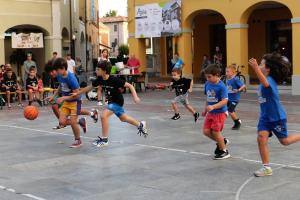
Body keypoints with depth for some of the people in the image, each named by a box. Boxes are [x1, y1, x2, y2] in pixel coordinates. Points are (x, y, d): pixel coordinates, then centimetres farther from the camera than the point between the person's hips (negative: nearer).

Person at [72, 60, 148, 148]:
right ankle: (140, 125, 48)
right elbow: (90, 87, 3)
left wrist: (135, 97, -35)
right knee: (123, 118, 25)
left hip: (117, 101, -8)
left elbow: (129, 86, -25)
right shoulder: (100, 79, -11)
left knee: (104, 116, -22)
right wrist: (77, 93, 1)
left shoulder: (114, 80, -30)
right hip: (111, 101, 8)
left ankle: (104, 139, -9)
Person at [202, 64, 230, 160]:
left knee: (215, 132, -2)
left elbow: (225, 101, -26)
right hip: (210, 112, 7)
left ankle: (224, 151, 19)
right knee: (206, 131, 3)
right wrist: (205, 110, 22)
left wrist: (213, 107, -37)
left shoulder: (221, 86, -20)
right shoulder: (207, 84, 1)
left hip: (220, 112, -7)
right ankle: (222, 141, 28)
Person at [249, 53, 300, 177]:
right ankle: (266, 167, -3)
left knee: (284, 141, 8)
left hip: (277, 117, -7)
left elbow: (265, 83, -49)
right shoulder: (266, 80, 4)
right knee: (261, 138, -9)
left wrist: (255, 68, -61)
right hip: (265, 117, 7)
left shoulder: (270, 80, -23)